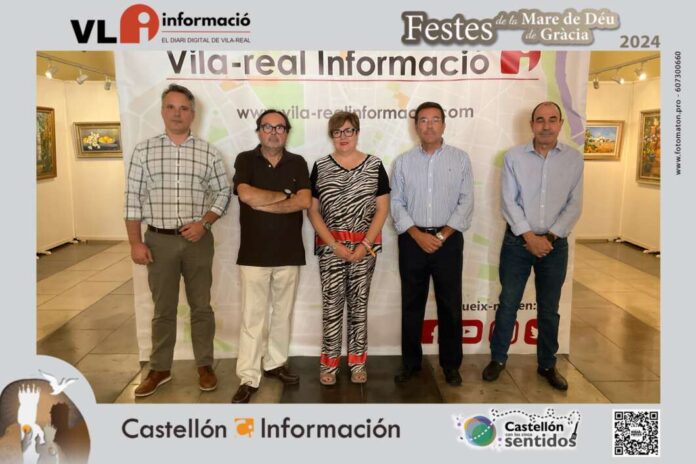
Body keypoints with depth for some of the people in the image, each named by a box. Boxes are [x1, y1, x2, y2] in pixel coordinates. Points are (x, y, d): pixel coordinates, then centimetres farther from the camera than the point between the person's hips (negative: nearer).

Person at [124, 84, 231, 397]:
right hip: (159, 240, 0)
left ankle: (205, 366, 24)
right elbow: (133, 200, 1)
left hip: (198, 240, 0)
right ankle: (160, 369, 25)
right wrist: (135, 243, -4)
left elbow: (223, 192, 4)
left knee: (201, 306, 9)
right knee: (163, 309, 11)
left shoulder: (208, 152, 2)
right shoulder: (144, 151, 2)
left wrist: (204, 222, -10)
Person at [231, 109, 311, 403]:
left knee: (282, 314, 13)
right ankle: (248, 378, 9)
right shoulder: (245, 160, 1)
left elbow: (304, 201, -9)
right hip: (254, 254, -2)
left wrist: (264, 203, -13)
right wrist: (283, 195, -7)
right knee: (252, 318, 0)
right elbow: (247, 195, -17)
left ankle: (275, 363, 30)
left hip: (289, 253, 3)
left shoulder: (297, 163, 7)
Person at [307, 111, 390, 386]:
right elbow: (312, 210, 1)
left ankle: (358, 361, 21)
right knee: (331, 305, 2)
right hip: (330, 247, 0)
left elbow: (382, 208, 0)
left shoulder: (374, 165, 3)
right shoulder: (320, 166, 3)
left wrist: (365, 244, -9)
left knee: (359, 303, 8)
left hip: (366, 246, 0)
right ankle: (329, 363, 16)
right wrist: (334, 244, -9)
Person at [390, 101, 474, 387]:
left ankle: (451, 364, 20)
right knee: (411, 304, 8)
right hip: (412, 240, 1)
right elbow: (396, 203, 1)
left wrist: (442, 235, -10)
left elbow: (466, 202, -2)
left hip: (449, 240, -1)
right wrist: (418, 235, -10)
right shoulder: (403, 161, 6)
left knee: (450, 304, 5)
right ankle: (410, 362, 21)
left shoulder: (460, 159, 4)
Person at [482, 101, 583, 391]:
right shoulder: (514, 156, -2)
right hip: (518, 242, -1)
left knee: (549, 309, 12)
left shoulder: (574, 158, 1)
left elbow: (574, 205, -1)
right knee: (508, 304, 7)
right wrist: (530, 237, -13)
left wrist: (549, 237, -11)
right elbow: (508, 202, -6)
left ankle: (547, 365, 28)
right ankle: (498, 358, 23)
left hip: (555, 244, 1)